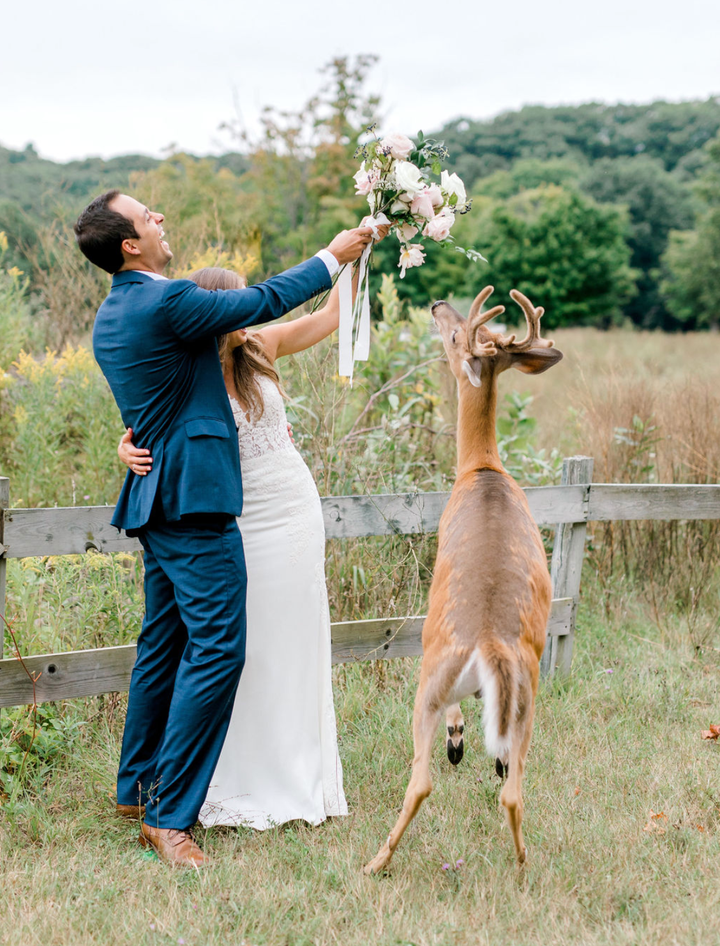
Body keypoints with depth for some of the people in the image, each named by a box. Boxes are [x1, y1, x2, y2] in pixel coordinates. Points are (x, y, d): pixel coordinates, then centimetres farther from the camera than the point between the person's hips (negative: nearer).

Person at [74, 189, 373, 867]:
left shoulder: (110, 316, 14)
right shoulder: (166, 302, -16)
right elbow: (263, 302, -8)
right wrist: (333, 256, 4)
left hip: (155, 500, 10)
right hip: (194, 498, -10)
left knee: (164, 644, 17)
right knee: (217, 647, -10)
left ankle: (138, 791, 27)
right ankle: (169, 816, -10)